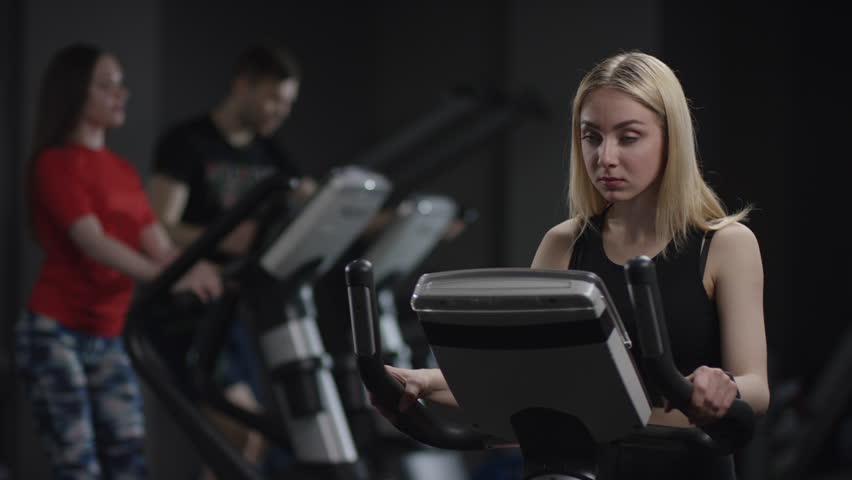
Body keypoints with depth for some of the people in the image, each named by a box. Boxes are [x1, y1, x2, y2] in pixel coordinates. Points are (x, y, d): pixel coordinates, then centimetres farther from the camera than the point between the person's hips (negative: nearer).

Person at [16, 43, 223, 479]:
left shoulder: (123, 171, 14)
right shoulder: (56, 163, -8)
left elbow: (160, 249, 6)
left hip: (106, 339, 7)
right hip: (55, 333, -7)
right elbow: (92, 243, -22)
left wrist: (208, 278, -13)